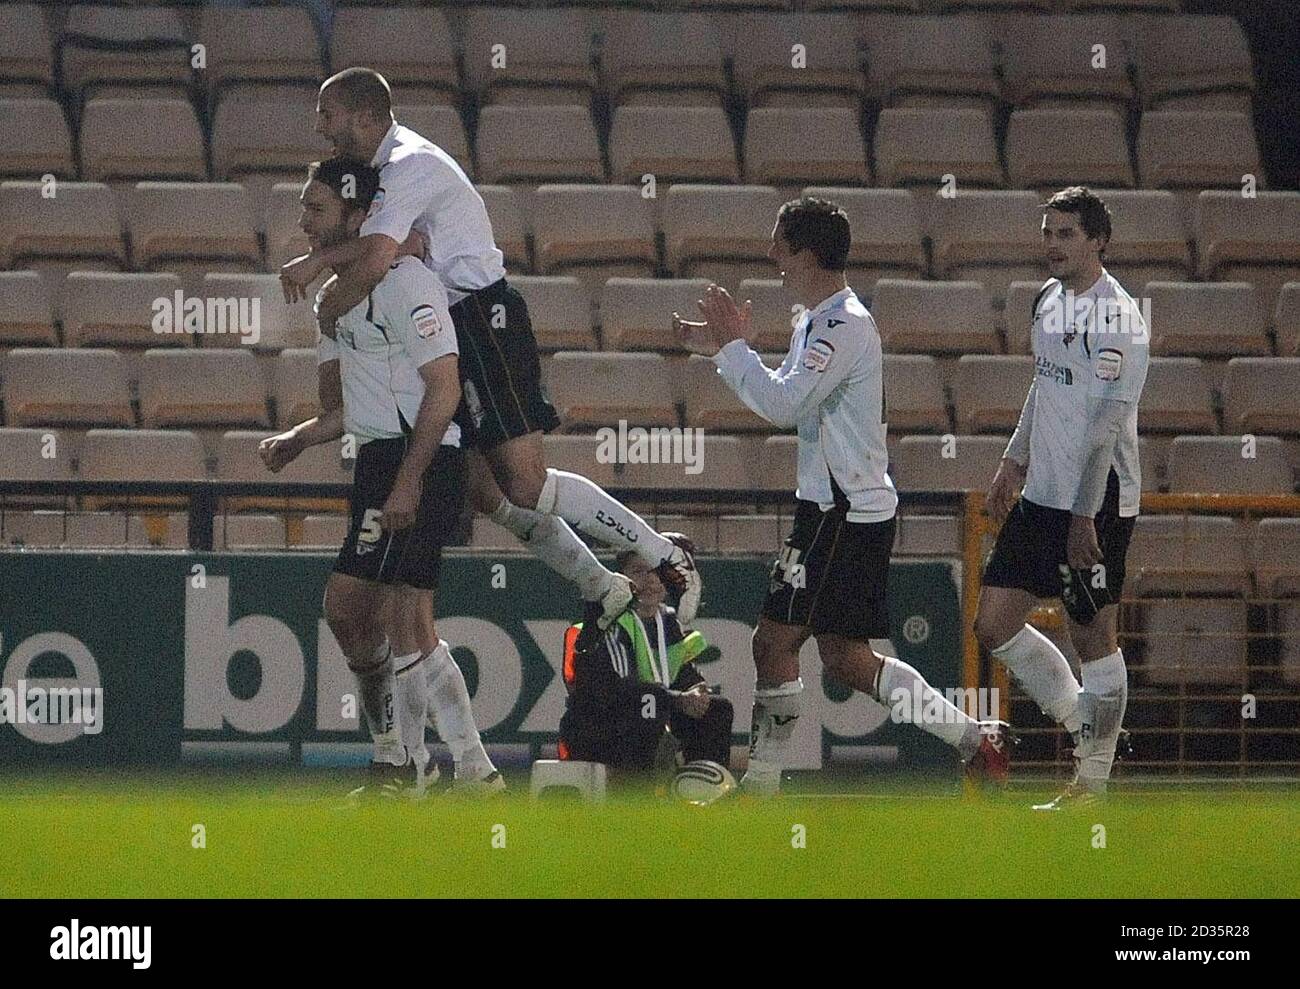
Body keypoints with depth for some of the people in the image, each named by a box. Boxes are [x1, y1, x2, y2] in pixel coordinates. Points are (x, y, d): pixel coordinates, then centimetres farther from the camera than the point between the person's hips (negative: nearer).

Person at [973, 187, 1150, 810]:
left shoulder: (1116, 317, -17)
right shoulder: (1050, 298, 11)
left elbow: (1106, 424, -19)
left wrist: (1084, 516, -21)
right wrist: (1015, 461, 26)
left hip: (1096, 503, -9)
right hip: (1041, 496, 9)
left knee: (1093, 636, 0)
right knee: (994, 624, 6)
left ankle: (1091, 784, 8)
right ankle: (1083, 723, 23)